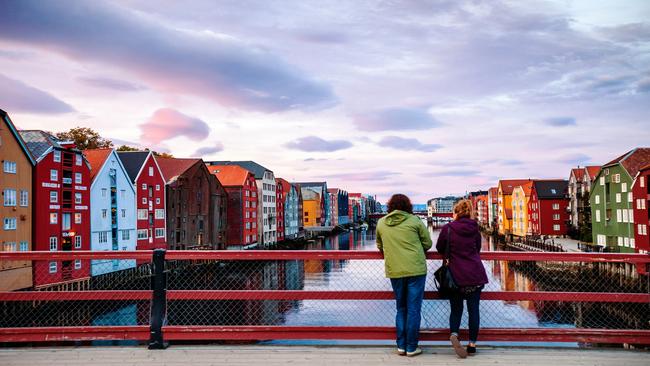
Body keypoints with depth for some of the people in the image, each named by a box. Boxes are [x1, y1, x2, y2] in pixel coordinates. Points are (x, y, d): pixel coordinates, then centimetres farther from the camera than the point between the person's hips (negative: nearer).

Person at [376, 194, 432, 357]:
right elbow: (428, 243, 4)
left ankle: (401, 346, 16)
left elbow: (379, 246, 19)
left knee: (401, 308, 16)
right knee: (413, 309, 4)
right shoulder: (414, 220, -2)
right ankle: (411, 348, 9)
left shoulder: (381, 223, 6)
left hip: (394, 271, 3)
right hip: (416, 270, -3)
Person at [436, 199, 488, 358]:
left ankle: (454, 334, -14)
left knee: (456, 309, 10)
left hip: (456, 275, -2)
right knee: (473, 309, 8)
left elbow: (440, 248, 4)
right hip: (476, 275, 2)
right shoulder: (474, 229, 2)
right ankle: (472, 344, 11)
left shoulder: (448, 228, -7)